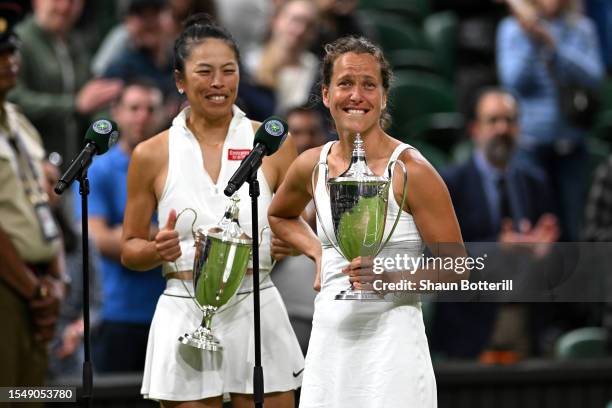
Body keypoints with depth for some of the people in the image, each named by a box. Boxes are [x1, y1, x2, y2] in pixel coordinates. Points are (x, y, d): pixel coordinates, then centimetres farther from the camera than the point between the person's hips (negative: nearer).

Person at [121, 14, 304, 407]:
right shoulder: (152, 155, 3)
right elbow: (130, 250, 10)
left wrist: (288, 242, -11)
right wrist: (158, 250, -11)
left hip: (256, 313, 0)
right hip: (185, 319, 0)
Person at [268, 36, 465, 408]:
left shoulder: (411, 171, -8)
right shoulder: (311, 166, 7)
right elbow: (280, 215, 30)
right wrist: (317, 253, 13)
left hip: (391, 342, -5)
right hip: (328, 340, 5)